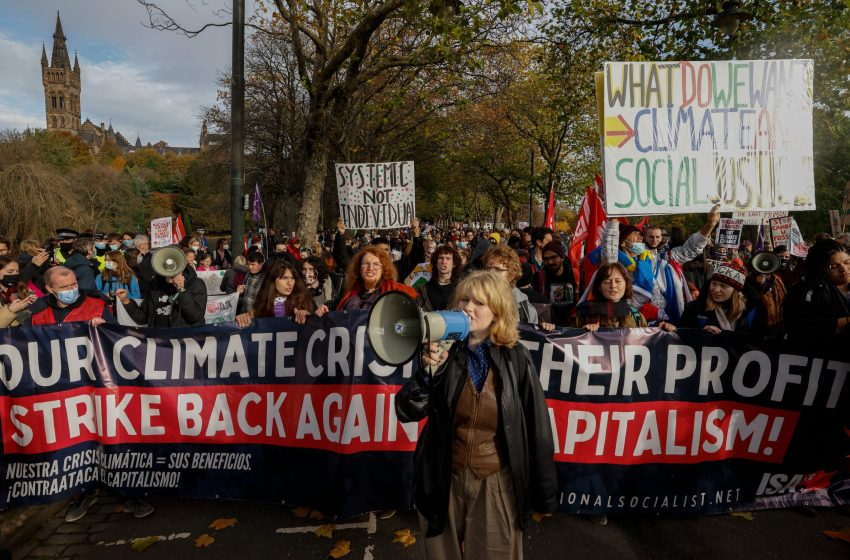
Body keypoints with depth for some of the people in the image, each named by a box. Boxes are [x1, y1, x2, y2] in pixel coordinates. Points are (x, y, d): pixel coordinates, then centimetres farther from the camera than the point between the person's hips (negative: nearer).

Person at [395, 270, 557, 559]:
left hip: (497, 483, -1)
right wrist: (429, 369, -25)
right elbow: (408, 412, -10)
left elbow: (536, 427, -4)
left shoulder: (516, 358, -8)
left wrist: (544, 492, 0)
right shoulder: (443, 351, -5)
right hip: (445, 480, 2)